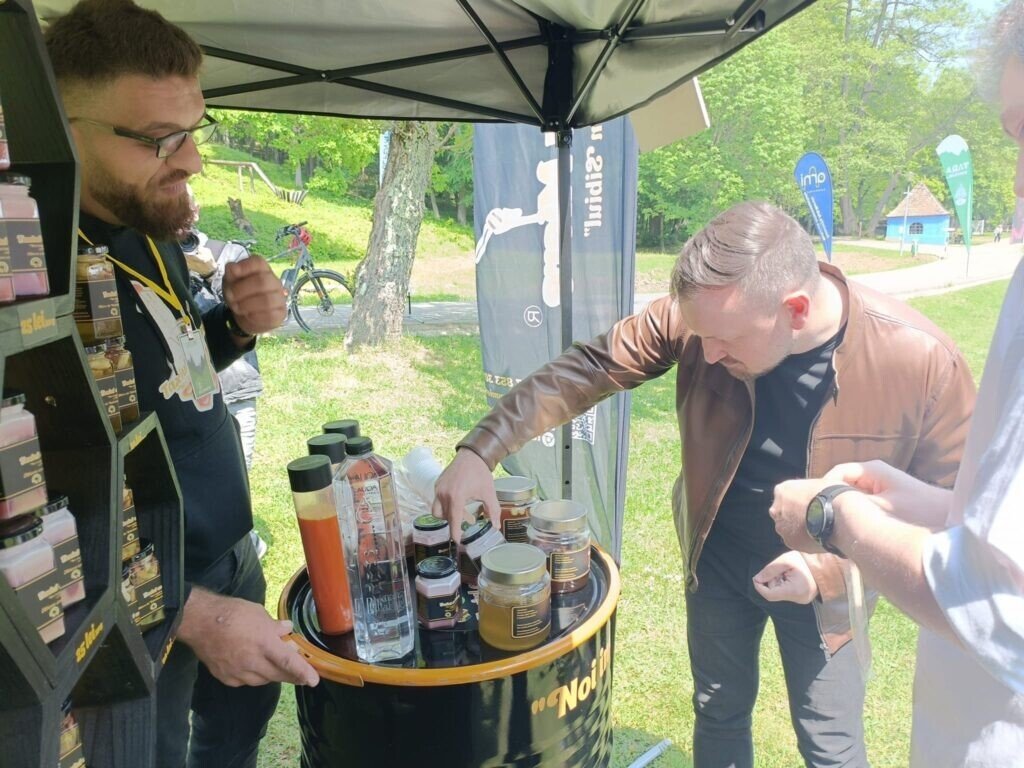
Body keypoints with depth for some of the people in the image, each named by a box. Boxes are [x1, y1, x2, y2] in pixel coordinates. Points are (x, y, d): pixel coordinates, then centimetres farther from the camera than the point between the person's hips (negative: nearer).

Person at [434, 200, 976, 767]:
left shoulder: (924, 364, -28)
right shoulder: (703, 314, -24)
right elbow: (589, 367, -18)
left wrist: (830, 570, -25)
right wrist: (481, 450, -26)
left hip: (822, 582, -1)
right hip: (717, 559, 2)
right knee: (719, 717, 22)